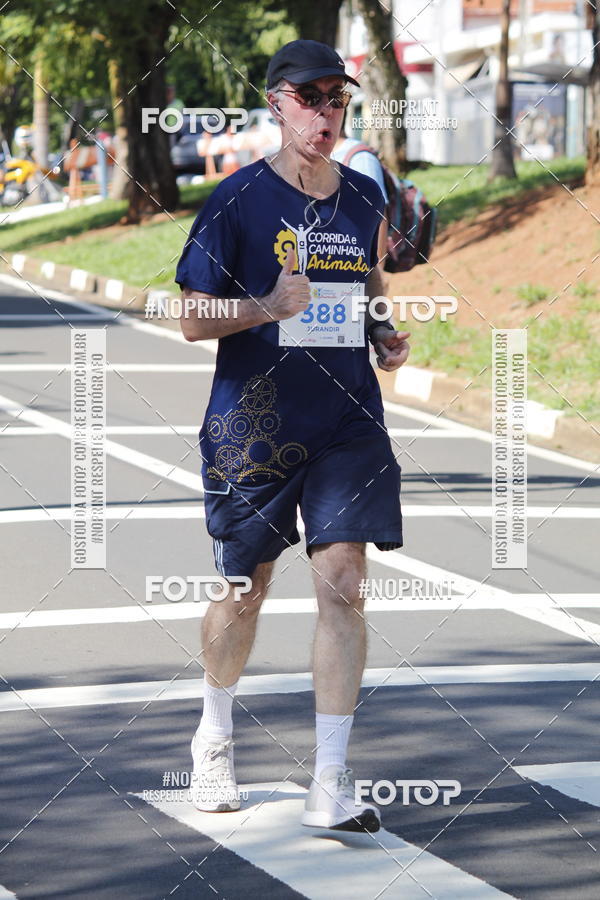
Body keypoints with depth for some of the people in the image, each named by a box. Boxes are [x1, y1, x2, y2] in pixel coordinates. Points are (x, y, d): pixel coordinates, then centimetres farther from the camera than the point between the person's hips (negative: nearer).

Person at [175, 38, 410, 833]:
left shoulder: (365, 198, 8)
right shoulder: (237, 200, -6)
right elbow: (194, 321, -6)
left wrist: (386, 338, 5)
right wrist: (270, 306, -23)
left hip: (349, 424, 3)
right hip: (252, 427, -3)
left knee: (342, 583, -9)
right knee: (245, 588, 10)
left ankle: (331, 785, -6)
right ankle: (215, 737, 38)